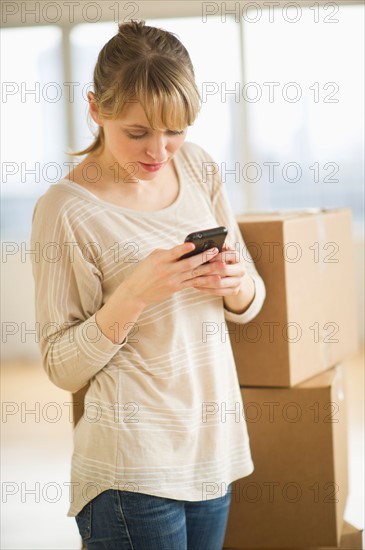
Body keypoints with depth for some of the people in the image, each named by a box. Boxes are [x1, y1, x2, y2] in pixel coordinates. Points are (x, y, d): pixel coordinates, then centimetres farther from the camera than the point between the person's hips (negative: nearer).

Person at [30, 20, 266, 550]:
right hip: (134, 468, -6)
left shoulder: (196, 167, 4)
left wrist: (236, 284, -12)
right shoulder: (66, 209, -14)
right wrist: (134, 294, -25)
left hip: (211, 447, 6)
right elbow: (62, 367, -11)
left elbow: (250, 305, 12)